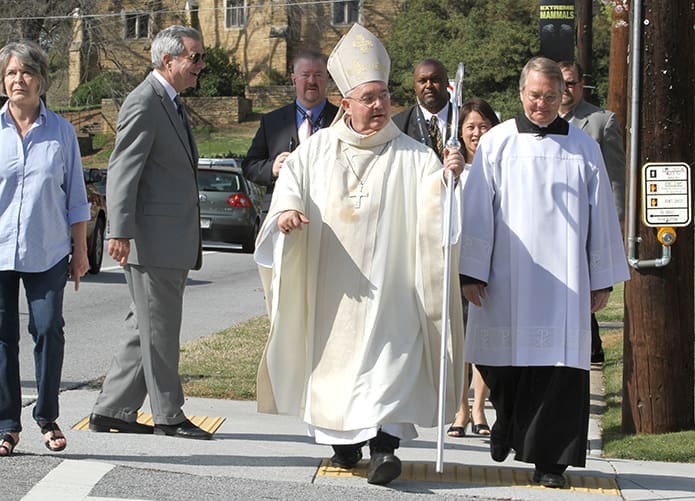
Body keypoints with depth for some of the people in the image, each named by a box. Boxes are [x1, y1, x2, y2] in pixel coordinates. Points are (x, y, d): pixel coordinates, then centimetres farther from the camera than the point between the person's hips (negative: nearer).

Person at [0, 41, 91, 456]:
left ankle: (48, 419, 11)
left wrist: (80, 251, 9)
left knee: (49, 329, -4)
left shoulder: (61, 131, 6)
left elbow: (76, 199, 11)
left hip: (47, 253, 0)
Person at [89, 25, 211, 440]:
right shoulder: (144, 103, -13)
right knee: (158, 331, 0)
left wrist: (189, 241, 26)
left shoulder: (172, 104, 18)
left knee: (150, 330, 13)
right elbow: (122, 172, -18)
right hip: (152, 241, -10)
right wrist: (120, 232, -25)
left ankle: (113, 410, 18)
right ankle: (168, 416, 8)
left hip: (172, 243, 10)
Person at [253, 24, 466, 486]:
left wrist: (448, 176, -31)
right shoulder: (316, 151, 7)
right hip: (328, 286, 3)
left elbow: (434, 205, -9)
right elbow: (290, 186, 5)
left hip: (385, 286, -3)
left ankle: (383, 443, -17)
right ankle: (343, 440, 21)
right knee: (333, 358, 8)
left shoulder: (412, 156, 0)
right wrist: (287, 212, -17)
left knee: (385, 358, -13)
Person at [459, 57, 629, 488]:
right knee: (502, 364, 7)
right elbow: (477, 212, 2)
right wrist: (472, 272, -3)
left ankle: (549, 459, 2)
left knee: (560, 363, -5)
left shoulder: (583, 148, 6)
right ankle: (510, 423, 36)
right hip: (506, 277, 0)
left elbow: (601, 216, 9)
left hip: (564, 277, 0)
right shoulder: (496, 144, 3)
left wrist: (602, 280, 7)